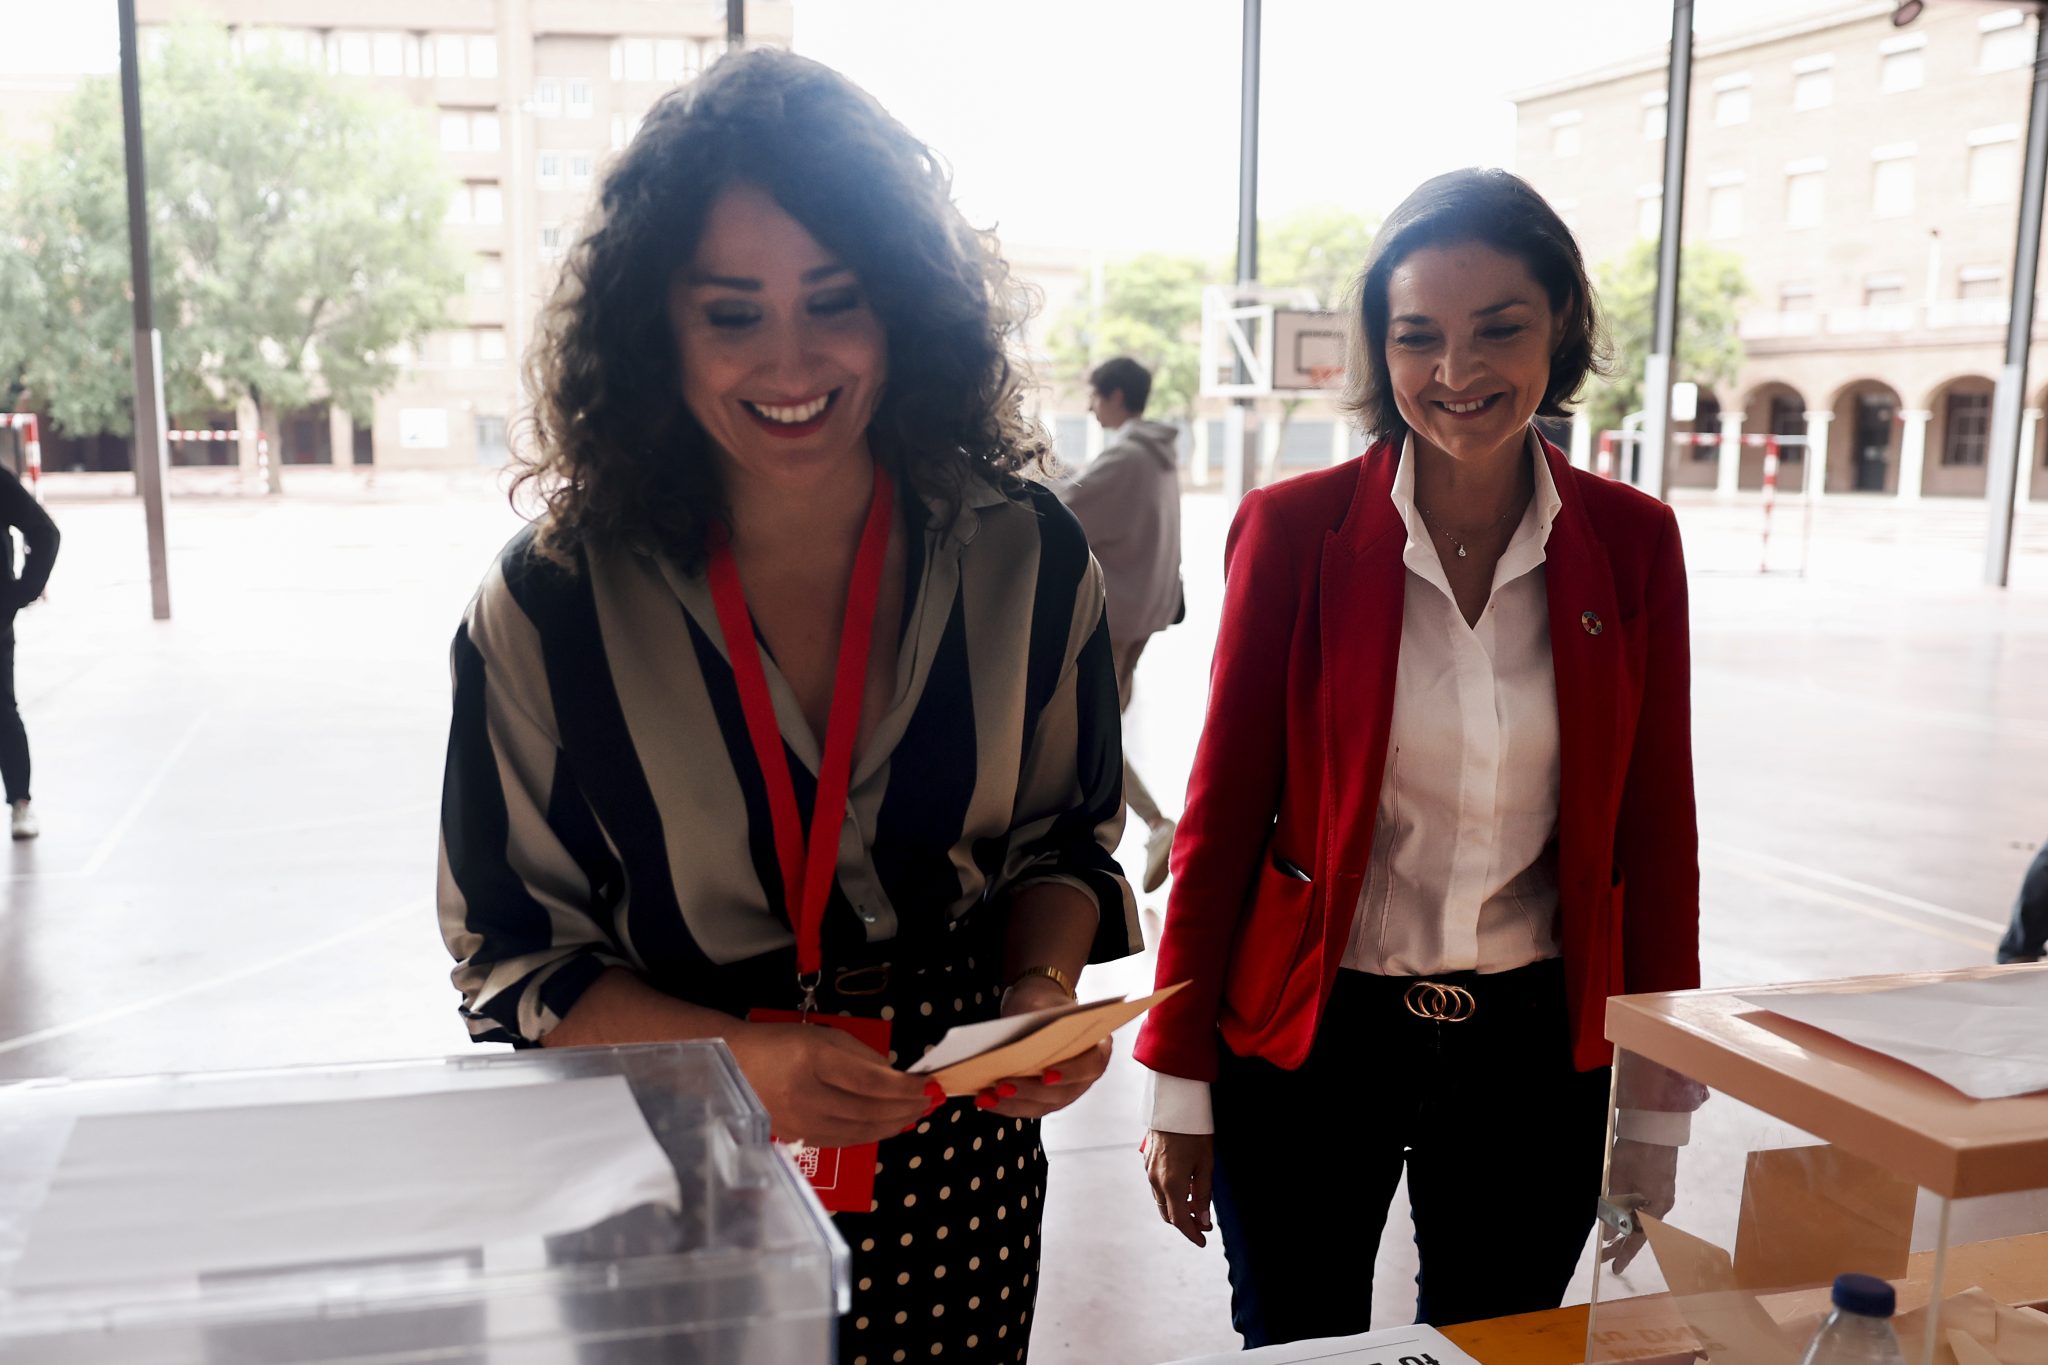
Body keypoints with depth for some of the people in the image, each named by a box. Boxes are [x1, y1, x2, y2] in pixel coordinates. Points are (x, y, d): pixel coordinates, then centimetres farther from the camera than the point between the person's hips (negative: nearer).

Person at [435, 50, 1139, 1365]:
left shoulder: (1024, 556, -8)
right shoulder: (550, 603, -13)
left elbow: (1062, 838, 5)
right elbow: (514, 955, -7)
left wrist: (1044, 988, -14)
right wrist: (740, 1059, -21)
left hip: (955, 1156, 2)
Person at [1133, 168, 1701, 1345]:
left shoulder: (1633, 542, -3)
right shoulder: (1294, 530, -10)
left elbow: (1656, 829, 2)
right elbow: (1223, 812, -5)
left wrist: (1660, 1105, 4)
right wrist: (1181, 1086, -3)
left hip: (1539, 1053, 2)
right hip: (1310, 1040, -2)